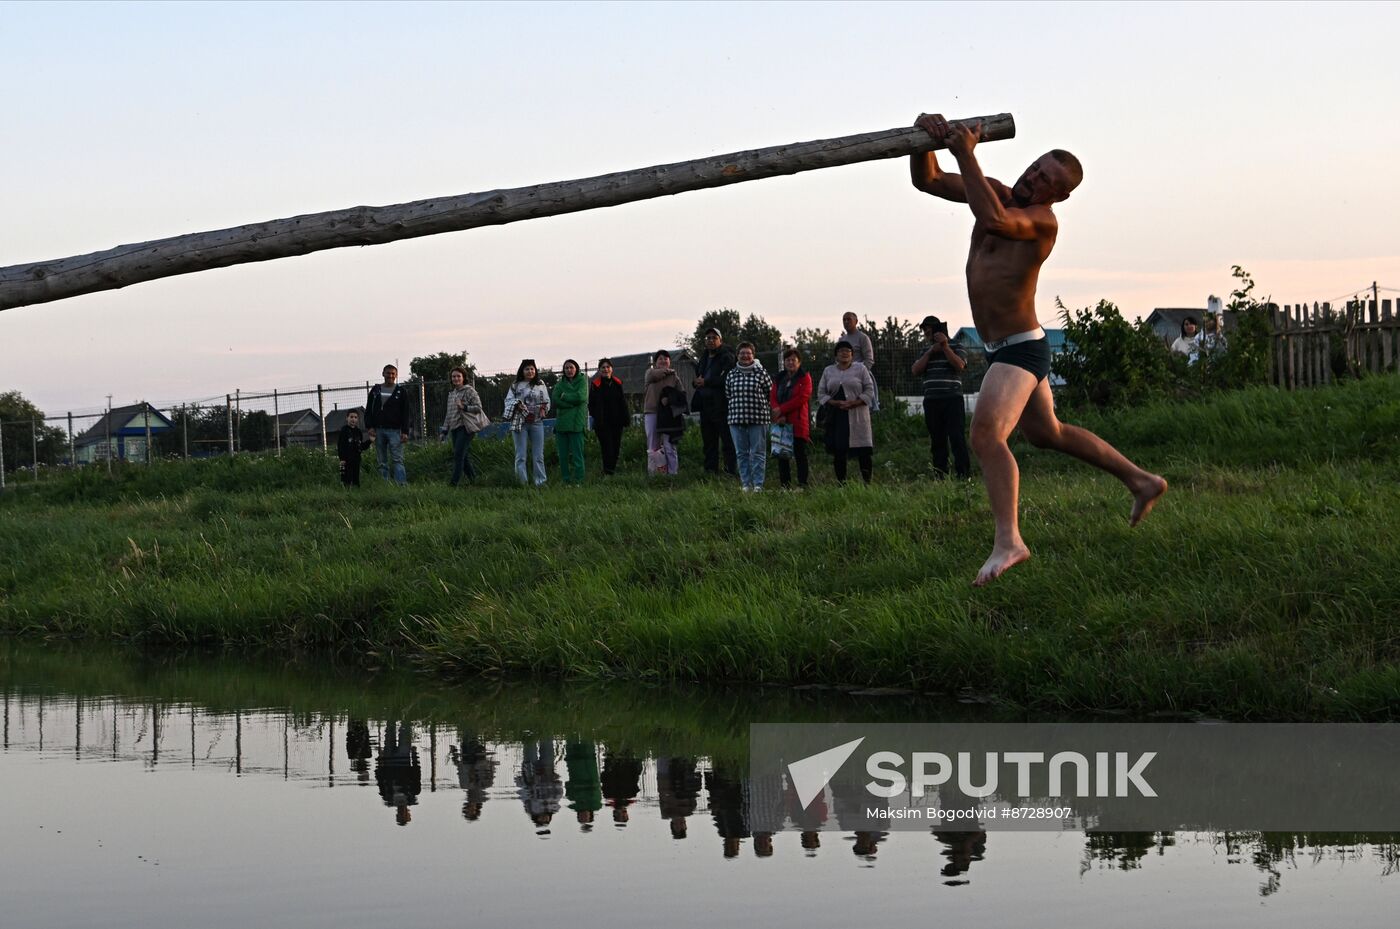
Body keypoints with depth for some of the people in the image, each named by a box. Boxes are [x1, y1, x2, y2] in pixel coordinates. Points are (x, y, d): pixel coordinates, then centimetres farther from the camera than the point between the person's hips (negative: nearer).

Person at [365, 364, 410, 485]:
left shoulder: (401, 392, 7)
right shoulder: (375, 390, 13)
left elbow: (405, 414, 4)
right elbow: (368, 410, 13)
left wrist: (405, 432, -5)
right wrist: (370, 427, -1)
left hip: (394, 430, -3)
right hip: (378, 430, 3)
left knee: (398, 460, -11)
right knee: (382, 462, 3)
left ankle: (402, 484, -18)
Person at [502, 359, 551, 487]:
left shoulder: (540, 384, 10)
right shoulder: (515, 386, 5)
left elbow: (546, 400, 13)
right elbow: (508, 400, 1)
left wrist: (544, 408, -7)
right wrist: (517, 404, -17)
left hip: (536, 422, 2)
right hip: (519, 422, -2)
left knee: (538, 455, 3)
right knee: (520, 455, -2)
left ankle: (541, 482, 7)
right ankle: (522, 483, 1)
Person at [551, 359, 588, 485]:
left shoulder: (582, 381, 6)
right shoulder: (560, 384, 15)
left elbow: (581, 397, -11)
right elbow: (555, 400, 0)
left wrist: (564, 396, 0)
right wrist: (572, 403, -8)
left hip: (576, 423, -4)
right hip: (561, 423, 4)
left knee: (577, 453, -8)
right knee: (563, 454, 3)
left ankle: (578, 479, -6)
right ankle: (565, 479, 9)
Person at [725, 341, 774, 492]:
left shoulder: (760, 372, 0)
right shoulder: (731, 375, 9)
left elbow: (771, 393, 4)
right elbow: (727, 397, 16)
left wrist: (770, 413, 3)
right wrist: (728, 415, 13)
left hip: (758, 419, -3)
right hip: (736, 420, 3)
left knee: (758, 453, -2)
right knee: (742, 454, 6)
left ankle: (758, 484, 1)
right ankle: (746, 484, 11)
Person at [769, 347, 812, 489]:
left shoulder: (805, 378, 1)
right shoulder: (779, 379, 16)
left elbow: (801, 399, -11)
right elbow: (772, 397, 6)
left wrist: (781, 409, -13)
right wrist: (779, 415, -12)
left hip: (798, 423, -5)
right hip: (781, 423, 5)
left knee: (800, 454, -4)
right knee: (782, 455, 6)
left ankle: (802, 484, -2)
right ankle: (784, 485, 11)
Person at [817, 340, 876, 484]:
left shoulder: (860, 369, 8)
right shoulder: (828, 371, 15)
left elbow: (869, 391, 2)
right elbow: (821, 393, 11)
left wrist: (853, 403, -13)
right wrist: (835, 403, -7)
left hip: (857, 416, -2)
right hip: (836, 417, 2)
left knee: (864, 452, -9)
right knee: (838, 451, -2)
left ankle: (867, 482, -4)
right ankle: (841, 482, 5)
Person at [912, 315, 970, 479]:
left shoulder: (956, 348, 9)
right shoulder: (926, 353, 22)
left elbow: (959, 365, -10)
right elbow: (916, 371, 6)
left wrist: (945, 347, -12)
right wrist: (930, 352, -2)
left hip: (953, 399, -4)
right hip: (931, 402, 4)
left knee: (957, 439, -13)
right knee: (937, 441, 3)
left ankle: (964, 475, -17)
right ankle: (940, 477, 4)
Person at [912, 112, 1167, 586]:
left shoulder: (1042, 219, -18)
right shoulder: (996, 191, 6)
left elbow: (994, 219, -39)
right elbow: (927, 180, 2)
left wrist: (966, 156, -38)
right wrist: (927, 138, -17)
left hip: (1021, 348, -10)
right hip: (1003, 350, 10)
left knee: (986, 433, -27)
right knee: (1048, 433, 24)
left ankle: (1008, 541, -36)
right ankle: (1142, 481, 37)